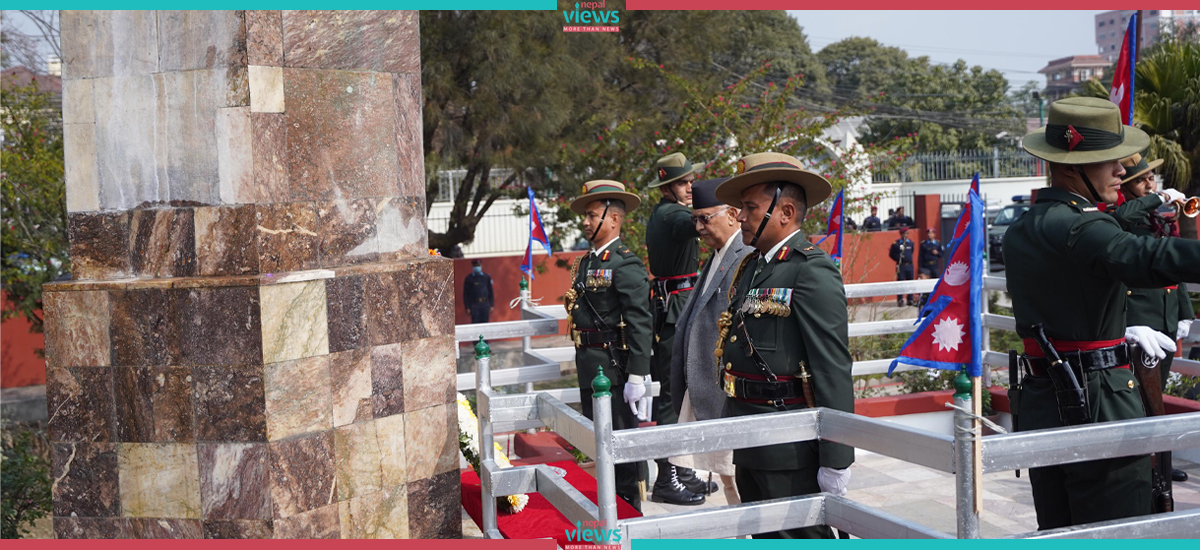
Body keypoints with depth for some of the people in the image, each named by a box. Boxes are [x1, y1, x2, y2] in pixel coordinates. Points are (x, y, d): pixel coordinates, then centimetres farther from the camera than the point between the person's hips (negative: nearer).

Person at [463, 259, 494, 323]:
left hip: (485, 304, 2)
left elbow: (491, 292, 12)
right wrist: (467, 307, -3)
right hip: (474, 305, -2)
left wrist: (491, 305, 6)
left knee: (485, 322, 3)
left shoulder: (487, 277, 9)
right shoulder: (469, 278, 2)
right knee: (475, 322, -6)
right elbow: (465, 294, 2)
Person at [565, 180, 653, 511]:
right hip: (589, 367, 9)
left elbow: (640, 323, -20)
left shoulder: (626, 265, -14)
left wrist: (637, 376, -23)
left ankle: (629, 507, 13)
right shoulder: (585, 263, 13)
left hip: (615, 366, -9)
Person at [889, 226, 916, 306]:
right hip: (901, 266, -4)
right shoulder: (896, 243, -3)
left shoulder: (910, 243, 9)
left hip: (909, 265, 4)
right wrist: (898, 258, -9)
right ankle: (900, 301, -2)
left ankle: (910, 300, 16)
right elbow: (891, 254, 2)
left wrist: (909, 258, 12)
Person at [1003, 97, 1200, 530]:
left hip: (1040, 407, 9)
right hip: (1098, 408, -9)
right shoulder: (1079, 228, -16)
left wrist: (1123, 334, 23)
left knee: (1056, 538, 15)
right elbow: (1147, 260, -37)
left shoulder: (1018, 233, 12)